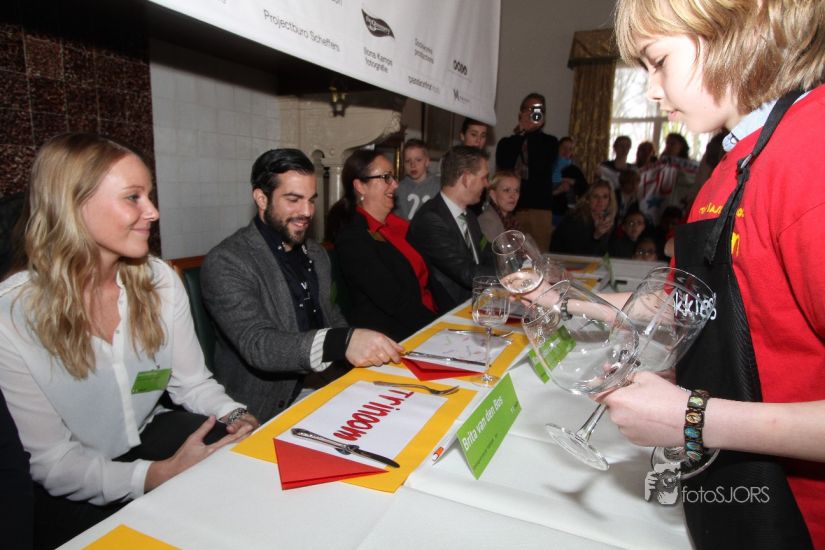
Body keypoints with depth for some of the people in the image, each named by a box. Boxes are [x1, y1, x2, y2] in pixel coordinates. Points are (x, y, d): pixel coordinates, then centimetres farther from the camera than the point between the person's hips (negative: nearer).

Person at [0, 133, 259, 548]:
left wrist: (237, 417, -20)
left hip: (150, 437, 4)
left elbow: (191, 382, 0)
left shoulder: (159, 280, -7)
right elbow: (51, 460, -15)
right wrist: (158, 475, -29)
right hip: (71, 495, -3)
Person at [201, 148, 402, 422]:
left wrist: (363, 349, -3)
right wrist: (341, 343, -40)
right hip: (268, 411, -7)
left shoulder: (316, 253, 10)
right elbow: (256, 344, -25)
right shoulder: (225, 262, -13)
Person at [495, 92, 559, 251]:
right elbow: (503, 170, -4)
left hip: (540, 207, 0)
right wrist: (520, 134, -1)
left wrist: (532, 132, 0)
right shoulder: (506, 143, 13)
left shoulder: (549, 142, 12)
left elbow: (540, 167, -5)